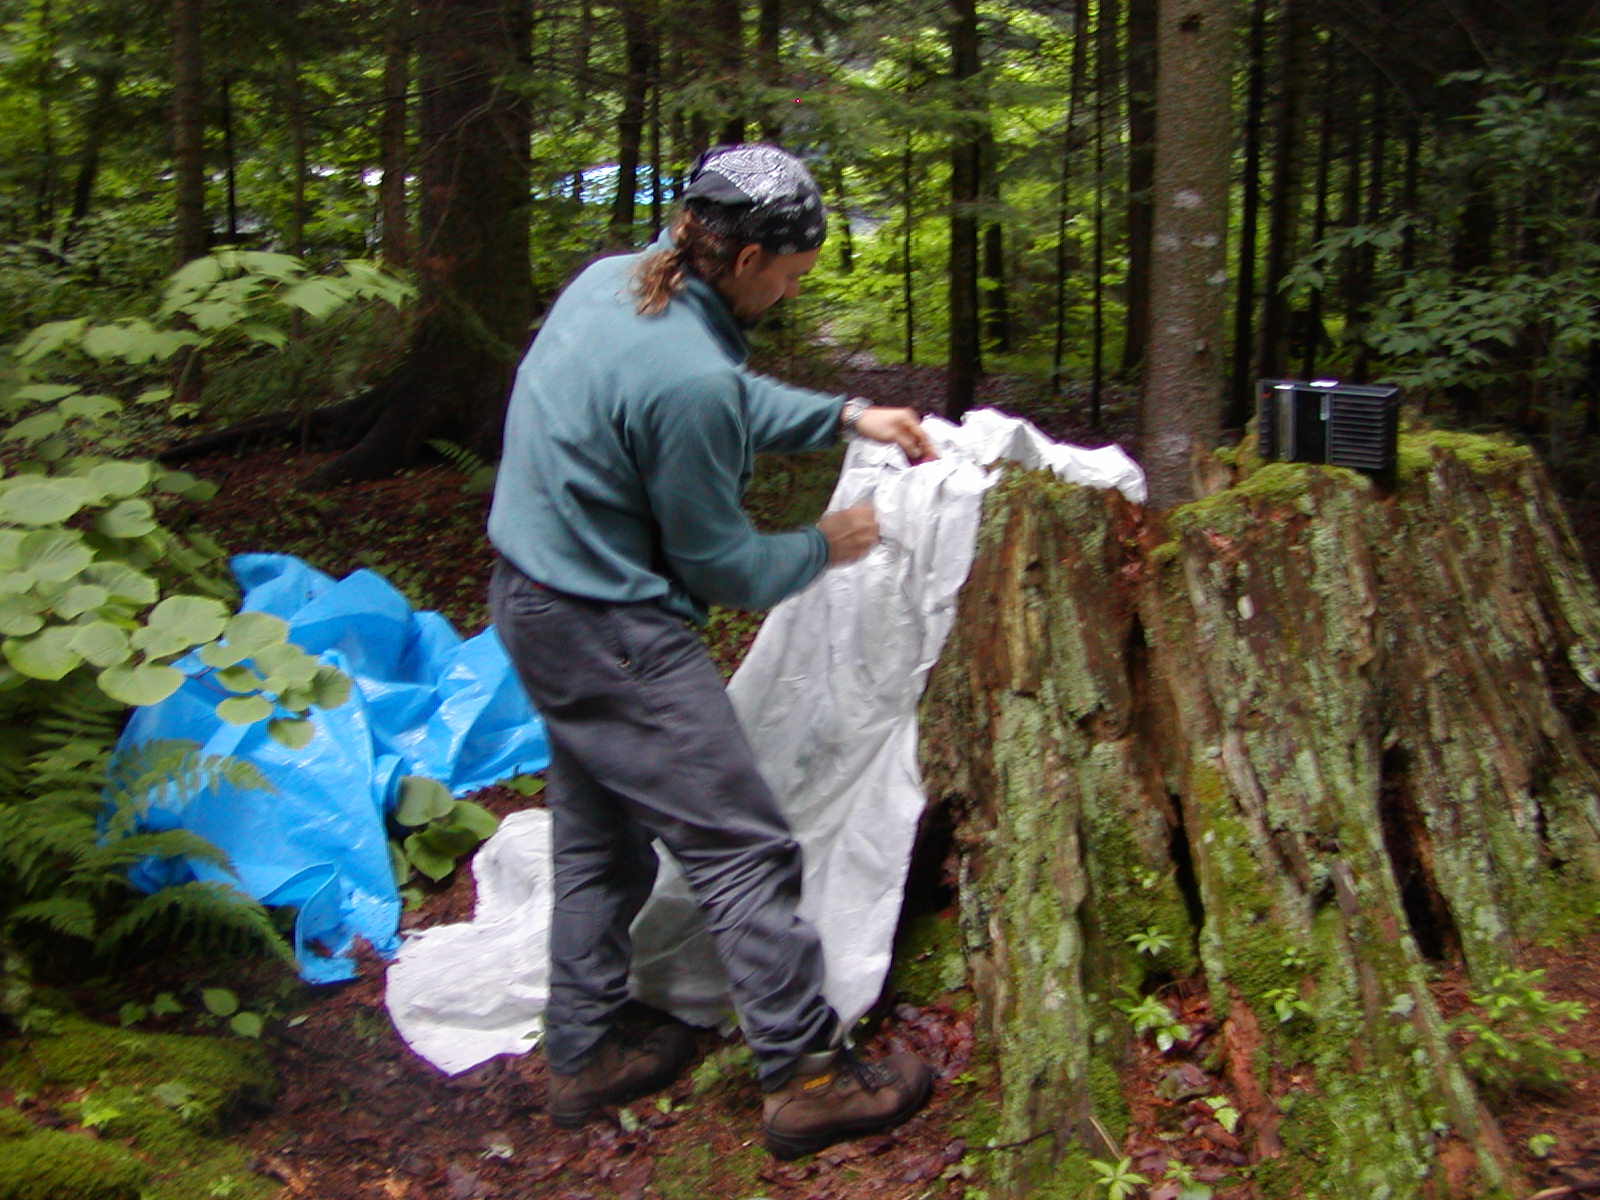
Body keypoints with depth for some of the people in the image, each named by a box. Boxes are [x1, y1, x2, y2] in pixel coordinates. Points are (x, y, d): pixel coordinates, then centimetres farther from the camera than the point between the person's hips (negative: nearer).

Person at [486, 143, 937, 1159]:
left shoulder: (613, 281, 1)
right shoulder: (687, 378, -27)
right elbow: (721, 562, -14)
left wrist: (845, 417, 14)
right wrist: (824, 548, 2)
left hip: (542, 602, 10)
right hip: (611, 636, -10)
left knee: (599, 841, 21)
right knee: (745, 848, 1)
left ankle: (585, 1056, 35)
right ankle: (808, 1076, 13)